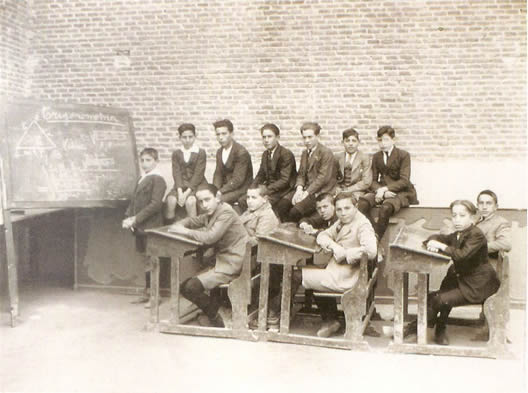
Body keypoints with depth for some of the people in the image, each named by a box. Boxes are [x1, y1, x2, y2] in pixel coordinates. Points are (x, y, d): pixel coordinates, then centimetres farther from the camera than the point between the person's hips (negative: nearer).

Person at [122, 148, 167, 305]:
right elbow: (134, 201, 17)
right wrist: (128, 218, 0)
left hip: (151, 227, -8)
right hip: (139, 227, 8)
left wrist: (136, 219, -20)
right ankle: (147, 292, 24)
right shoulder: (141, 179, 16)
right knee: (146, 260, 15)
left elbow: (155, 204, -19)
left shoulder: (157, 179, -10)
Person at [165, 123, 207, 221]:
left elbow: (198, 174, -8)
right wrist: (180, 192, -16)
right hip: (180, 185, 3)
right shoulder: (176, 153, 11)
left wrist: (187, 192, -18)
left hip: (196, 185, -3)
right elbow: (176, 173, 1)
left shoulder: (201, 153, 0)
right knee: (171, 200, -27)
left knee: (190, 201, -33)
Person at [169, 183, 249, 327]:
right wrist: (178, 225, 0)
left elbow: (210, 237, -27)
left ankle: (219, 315, 5)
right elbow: (192, 221, 23)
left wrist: (185, 231, -16)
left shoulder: (226, 213, -16)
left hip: (231, 266, -10)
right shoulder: (211, 213, 12)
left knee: (188, 288, -13)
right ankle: (214, 312, 21)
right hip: (220, 261, 10)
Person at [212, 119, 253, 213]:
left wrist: (221, 191, -24)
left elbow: (238, 179, -20)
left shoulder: (241, 152, -15)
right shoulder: (219, 152, 12)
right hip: (226, 187, 7)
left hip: (241, 189, -7)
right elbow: (218, 174, 9)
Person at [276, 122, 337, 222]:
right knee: (281, 205, -18)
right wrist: (299, 189, -7)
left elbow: (323, 178, -15)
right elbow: (301, 174, 14)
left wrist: (307, 193, -18)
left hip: (321, 191, -7)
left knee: (296, 211, -28)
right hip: (306, 188, 7)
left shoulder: (326, 152, -8)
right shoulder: (305, 153, 18)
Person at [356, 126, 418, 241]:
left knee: (386, 207, -37)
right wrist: (381, 191, -15)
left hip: (401, 192, -4)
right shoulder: (376, 157, 15)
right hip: (382, 190, 4)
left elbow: (404, 181, -10)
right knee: (362, 203, -28)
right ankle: (374, 232, -22)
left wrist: (385, 189, -19)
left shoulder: (403, 155, 0)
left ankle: (377, 239, -21)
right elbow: (373, 180, 8)